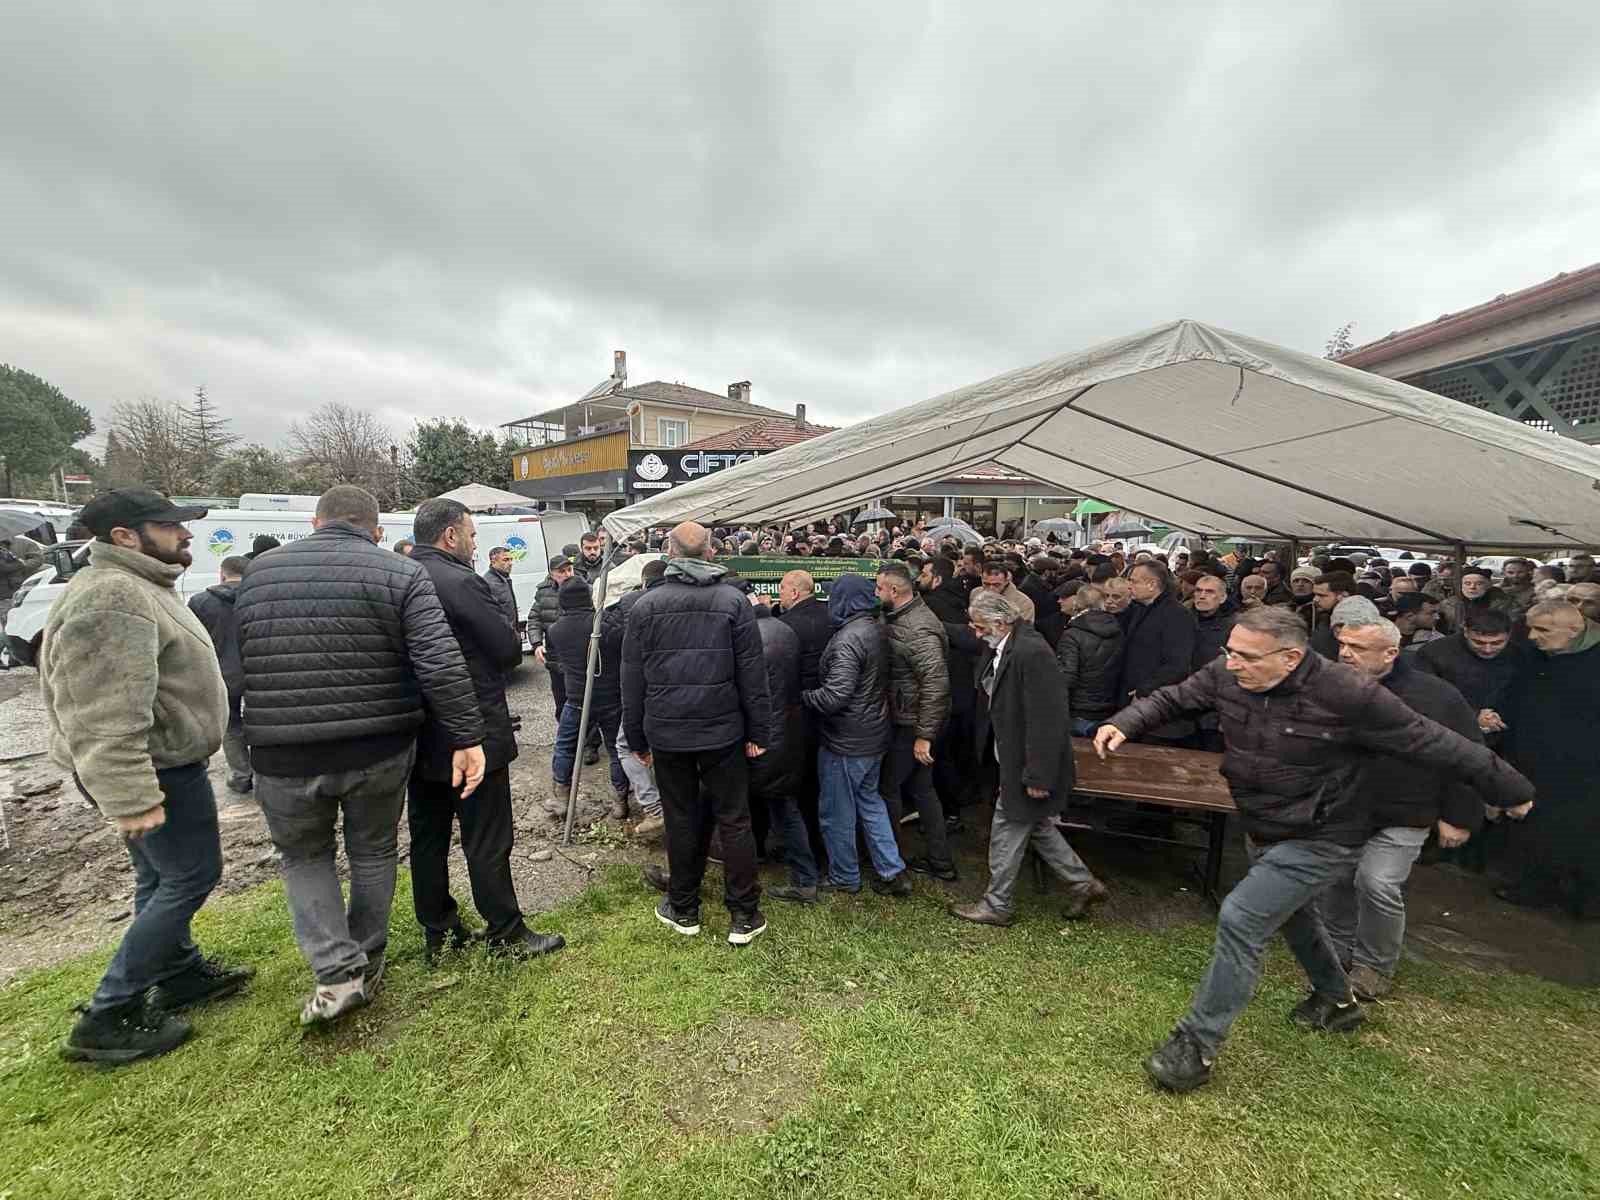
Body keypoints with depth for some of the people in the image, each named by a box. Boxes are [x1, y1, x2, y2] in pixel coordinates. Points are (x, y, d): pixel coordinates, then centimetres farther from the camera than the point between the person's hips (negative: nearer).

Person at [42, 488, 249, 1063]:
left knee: (163, 877, 20)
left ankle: (180, 974, 35)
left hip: (162, 761, 11)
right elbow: (103, 715, -29)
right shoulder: (111, 598, -23)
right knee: (191, 877, 0)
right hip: (155, 770, -11)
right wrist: (130, 797, -29)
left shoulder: (139, 587, 13)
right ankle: (109, 1017, 11)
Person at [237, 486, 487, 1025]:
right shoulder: (401, 573, -7)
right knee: (373, 853, 20)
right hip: (379, 750, -1)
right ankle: (367, 963, 35)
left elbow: (235, 665, 12)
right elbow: (442, 665, -18)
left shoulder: (258, 572, 5)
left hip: (283, 756, 2)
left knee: (303, 856, 23)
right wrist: (467, 737, -15)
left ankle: (337, 972, 14)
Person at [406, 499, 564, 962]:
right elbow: (510, 650, -16)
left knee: (427, 838, 17)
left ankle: (438, 932, 31)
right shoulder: (463, 583, -20)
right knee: (487, 841, 4)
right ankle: (507, 934, 16)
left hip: (418, 734, 8)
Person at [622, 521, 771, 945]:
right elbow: (753, 674, -6)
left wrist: (637, 738, 11)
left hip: (667, 733, 1)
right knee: (734, 821, 9)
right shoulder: (734, 601, -6)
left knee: (681, 820, 15)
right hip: (723, 731, -1)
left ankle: (683, 910, 29)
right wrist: (759, 732, 2)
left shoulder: (645, 605, -2)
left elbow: (632, 680, 2)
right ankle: (744, 917, 17)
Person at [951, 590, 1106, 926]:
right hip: (1014, 759, 9)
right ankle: (1083, 884, 38)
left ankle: (996, 905, 25)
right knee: (1036, 826, 22)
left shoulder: (1032, 653, -27)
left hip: (1025, 765, -9)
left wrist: (1037, 775, -24)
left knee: (1007, 830, 7)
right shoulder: (1002, 648, 2)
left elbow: (1046, 720, -28)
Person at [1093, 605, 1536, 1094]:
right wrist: (1125, 723, -24)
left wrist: (1509, 788, -3)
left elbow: (1431, 742, -16)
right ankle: (1338, 1001, 58)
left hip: (1319, 841, -6)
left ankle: (1197, 1045, 0)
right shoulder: (1226, 675, -16)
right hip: (1263, 831, 7)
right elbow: (1171, 699, -6)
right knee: (1291, 912, 28)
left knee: (1241, 919, -15)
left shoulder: (1348, 694, -29)